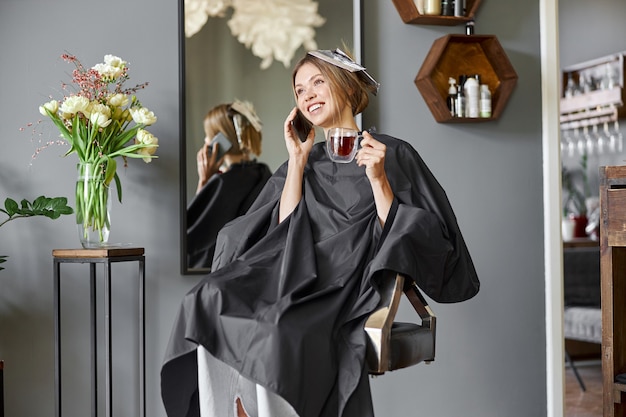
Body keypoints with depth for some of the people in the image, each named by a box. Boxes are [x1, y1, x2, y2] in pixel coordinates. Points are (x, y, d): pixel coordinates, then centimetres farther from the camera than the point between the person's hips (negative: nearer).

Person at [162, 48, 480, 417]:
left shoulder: (393, 154, 7)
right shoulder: (305, 160, 22)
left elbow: (398, 238, -1)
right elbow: (284, 230, 7)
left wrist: (378, 180, -12)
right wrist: (298, 160, 6)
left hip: (351, 280, -4)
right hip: (299, 272, 5)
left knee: (279, 327, -35)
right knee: (212, 302, -26)